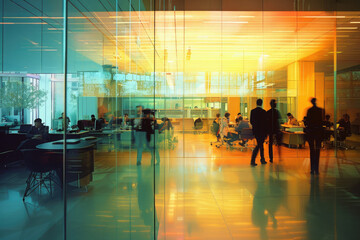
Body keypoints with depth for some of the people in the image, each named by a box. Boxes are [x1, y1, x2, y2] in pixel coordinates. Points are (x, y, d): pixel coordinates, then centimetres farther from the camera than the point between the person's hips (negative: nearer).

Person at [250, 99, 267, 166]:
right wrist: (266, 132, -2)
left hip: (255, 130, 5)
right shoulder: (263, 112, -12)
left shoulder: (252, 111, 1)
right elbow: (265, 122, -10)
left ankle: (262, 159, 24)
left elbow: (251, 121, 4)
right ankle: (252, 161, -5)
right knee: (259, 145, 1)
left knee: (260, 144, 17)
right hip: (261, 131, -5)